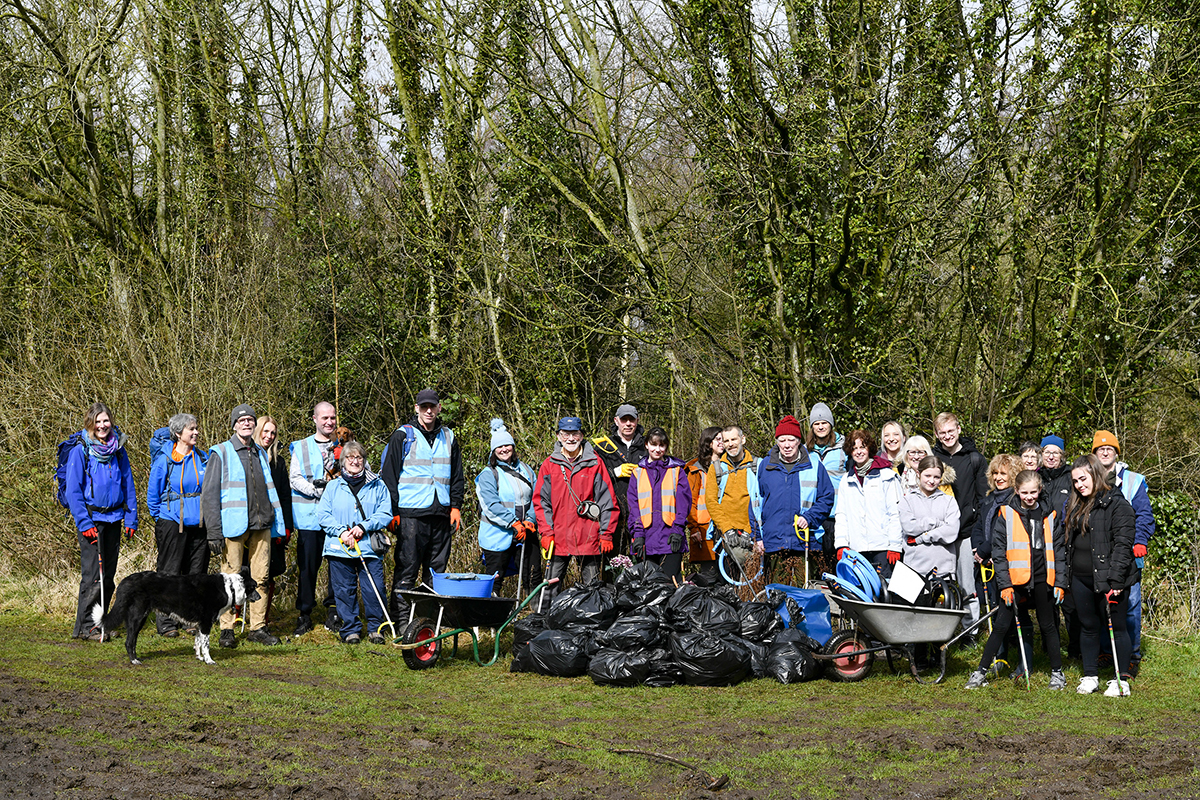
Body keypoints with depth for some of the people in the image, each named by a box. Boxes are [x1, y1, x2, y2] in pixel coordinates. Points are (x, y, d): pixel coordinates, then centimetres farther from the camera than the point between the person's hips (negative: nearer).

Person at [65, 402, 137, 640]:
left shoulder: (118, 450, 8)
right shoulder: (80, 451, -6)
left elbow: (128, 486, 14)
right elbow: (73, 491, -8)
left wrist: (131, 520, 6)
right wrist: (84, 524, -15)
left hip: (113, 518, 5)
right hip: (91, 519, -5)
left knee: (108, 574, 8)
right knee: (93, 575, -9)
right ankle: (84, 626, -3)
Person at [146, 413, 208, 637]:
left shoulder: (203, 458, 7)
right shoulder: (163, 461, -6)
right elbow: (153, 496, 1)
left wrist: (207, 514, 11)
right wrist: (162, 520, 1)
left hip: (199, 524, 4)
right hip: (172, 523, -4)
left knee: (197, 573, 7)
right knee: (169, 574, -2)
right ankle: (165, 624, 3)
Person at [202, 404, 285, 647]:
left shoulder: (260, 453, 18)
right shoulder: (221, 453, 2)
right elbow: (210, 493, -3)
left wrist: (277, 525, 17)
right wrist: (214, 532, -10)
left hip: (261, 526, 5)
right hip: (234, 526, -5)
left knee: (260, 577, 3)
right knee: (231, 577, -4)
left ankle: (258, 627, 10)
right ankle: (227, 629, 2)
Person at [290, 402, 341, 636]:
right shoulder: (301, 448, 10)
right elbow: (294, 479, 2)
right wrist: (317, 489, -15)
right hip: (309, 516, -1)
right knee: (308, 565, -1)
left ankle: (333, 612, 10)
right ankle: (304, 614, 8)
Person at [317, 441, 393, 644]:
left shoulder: (377, 486, 11)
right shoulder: (333, 487, 12)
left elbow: (385, 514, 4)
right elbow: (323, 514, 5)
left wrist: (364, 526, -11)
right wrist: (342, 530, -10)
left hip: (370, 547, -1)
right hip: (340, 549, 1)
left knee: (374, 589, -6)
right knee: (344, 590, 1)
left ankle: (375, 628, 8)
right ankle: (350, 629, 11)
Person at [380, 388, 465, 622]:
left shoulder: (448, 438, 15)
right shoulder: (403, 436, 2)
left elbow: (457, 477, 20)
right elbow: (389, 474, 0)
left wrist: (456, 506, 9)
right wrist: (393, 511, -7)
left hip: (441, 514, 4)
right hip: (411, 513, -4)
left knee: (437, 568, 6)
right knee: (407, 568, -6)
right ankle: (400, 618, -3)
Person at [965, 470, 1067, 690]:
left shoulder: (1049, 515, 6)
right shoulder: (1006, 515, -2)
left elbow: (1059, 549, 10)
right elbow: (999, 551, -2)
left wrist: (1060, 582, 3)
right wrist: (1005, 584, -9)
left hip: (1042, 580, 2)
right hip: (1015, 580, -2)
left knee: (1048, 626, 10)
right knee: (1001, 626, -1)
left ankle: (1057, 672, 21)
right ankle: (981, 671, 5)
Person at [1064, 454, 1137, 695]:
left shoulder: (1117, 504, -10)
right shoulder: (1076, 505, 14)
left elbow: (1123, 544, -15)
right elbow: (1070, 542, 20)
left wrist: (1115, 579, -19)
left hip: (1108, 579, -7)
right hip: (1081, 579, 7)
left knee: (1116, 627, 1)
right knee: (1088, 627, 12)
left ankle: (1122, 680, 8)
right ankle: (1090, 676, 21)